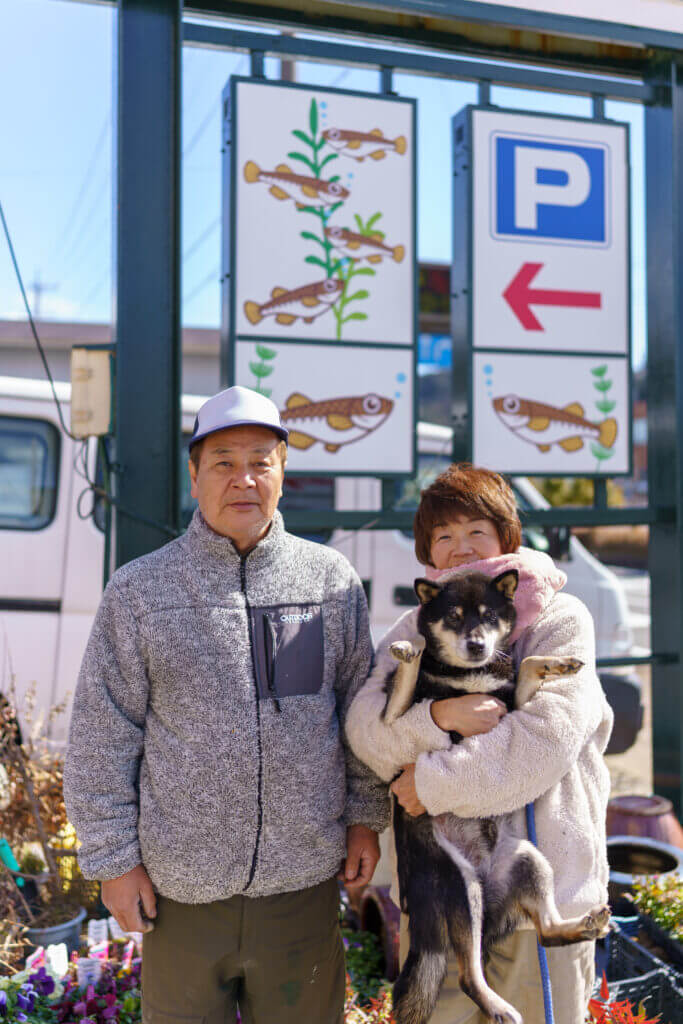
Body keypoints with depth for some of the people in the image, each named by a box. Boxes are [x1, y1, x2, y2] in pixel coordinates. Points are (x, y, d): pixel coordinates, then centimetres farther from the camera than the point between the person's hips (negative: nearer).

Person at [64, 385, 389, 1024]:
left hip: (305, 882, 1)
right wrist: (113, 858, -3)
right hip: (179, 888, -1)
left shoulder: (331, 579, 1)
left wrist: (366, 816, 7)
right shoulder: (139, 590, -3)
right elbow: (102, 738, -2)